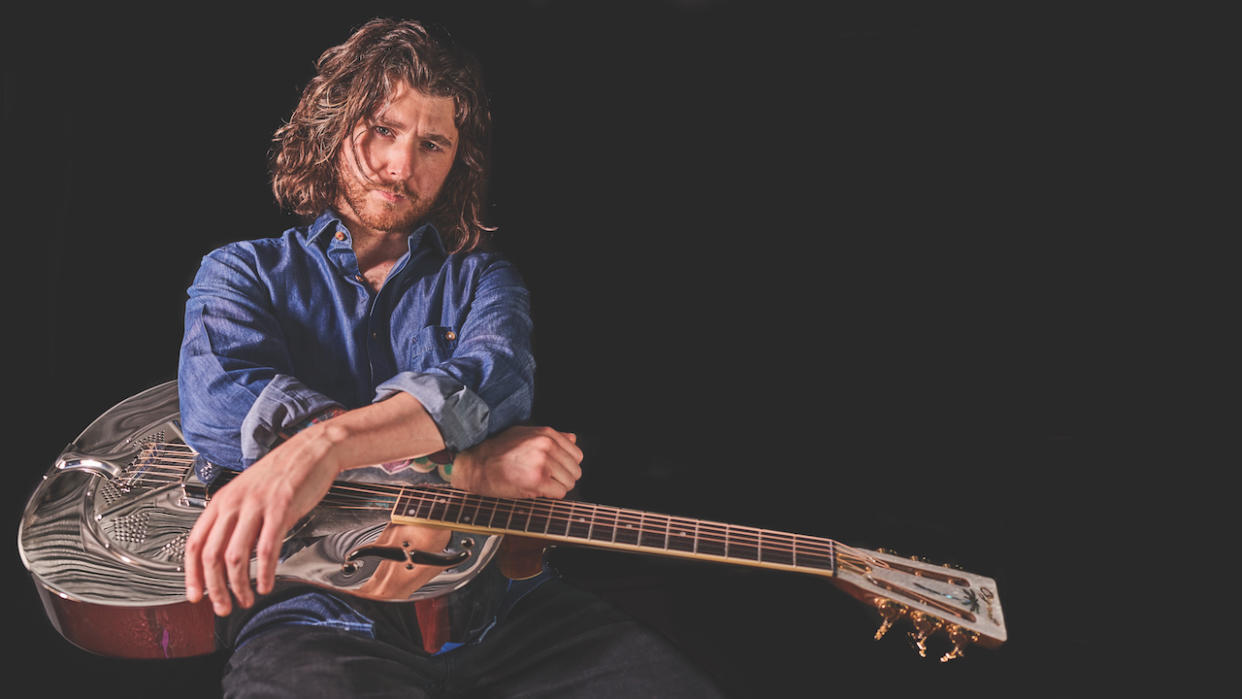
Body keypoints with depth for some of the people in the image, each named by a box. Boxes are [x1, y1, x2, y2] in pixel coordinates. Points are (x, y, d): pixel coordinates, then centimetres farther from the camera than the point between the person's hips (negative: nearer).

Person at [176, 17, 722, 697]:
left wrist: (323, 445, -27)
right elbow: (218, 408, -9)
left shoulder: (480, 278, 17)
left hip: (496, 601, 3)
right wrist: (467, 467, -14)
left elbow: (498, 379, -8)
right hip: (319, 611, -2)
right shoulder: (243, 271, 13)